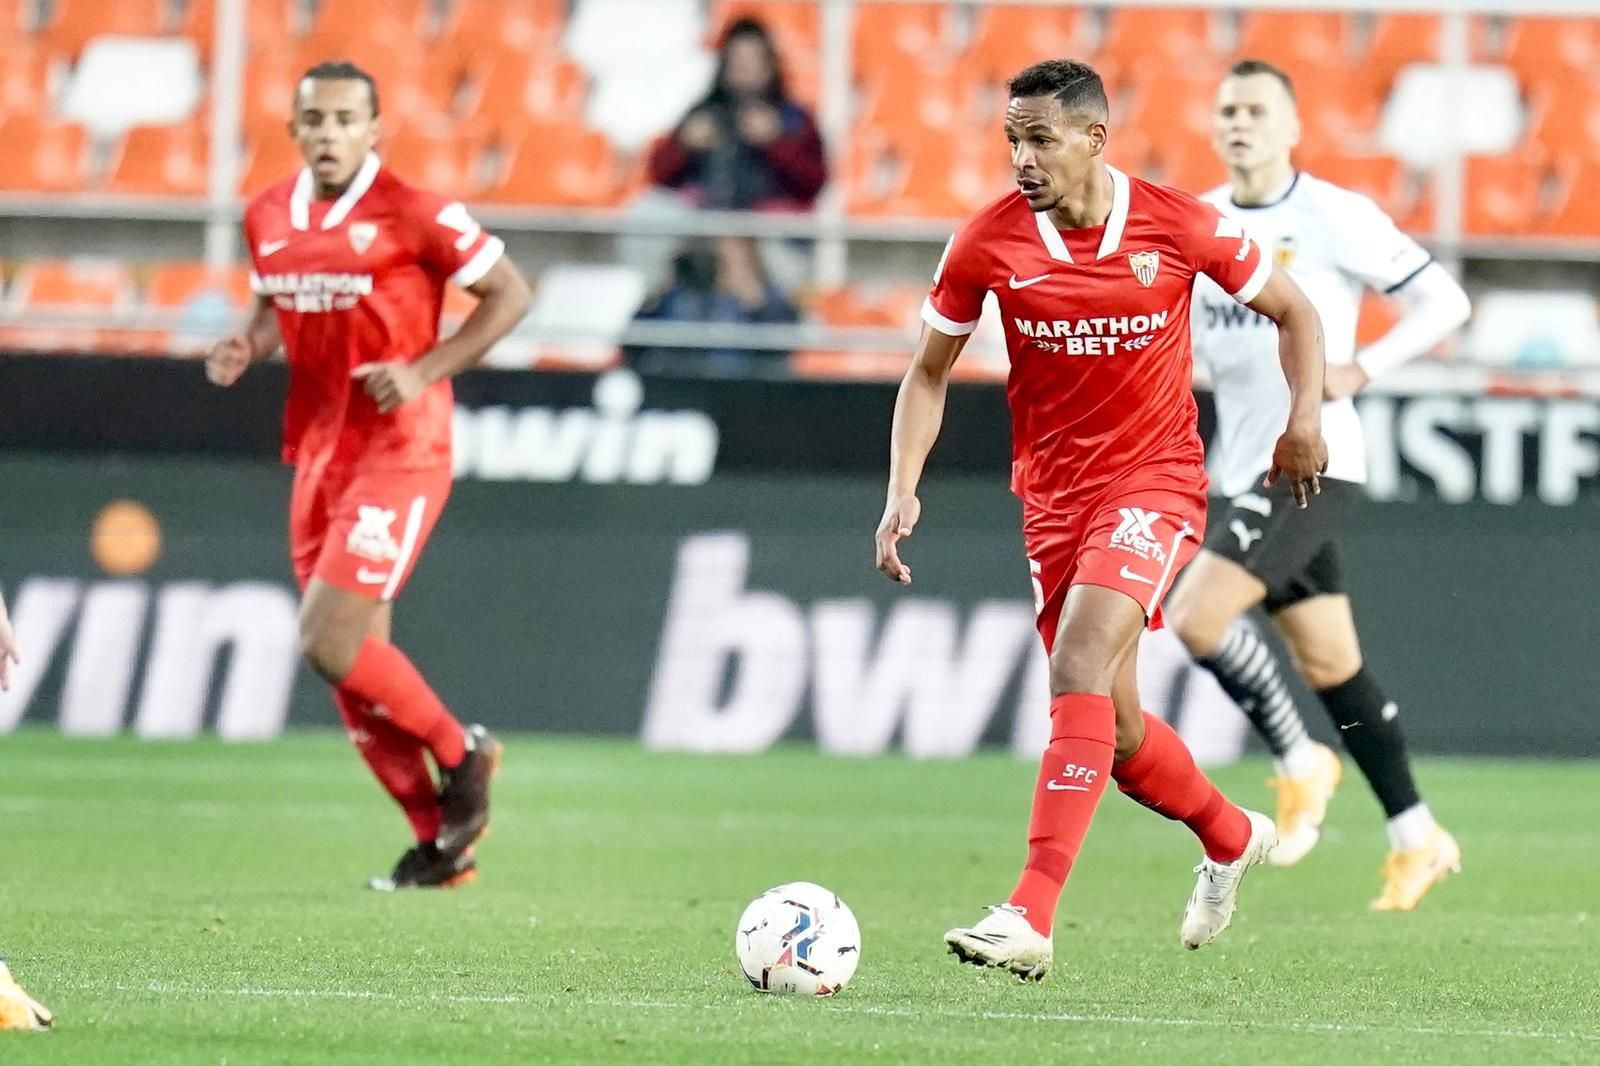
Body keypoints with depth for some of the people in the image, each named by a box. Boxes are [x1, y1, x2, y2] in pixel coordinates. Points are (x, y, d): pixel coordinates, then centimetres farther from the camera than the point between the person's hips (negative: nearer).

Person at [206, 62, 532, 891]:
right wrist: (247, 348, 1)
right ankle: (438, 843, 17)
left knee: (328, 642, -16)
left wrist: (423, 371, -17)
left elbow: (509, 293, -7)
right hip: (317, 453, 7)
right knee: (352, 657, 6)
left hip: (398, 453, -7)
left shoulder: (412, 215, -12)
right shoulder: (268, 219, 6)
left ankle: (459, 754, 7)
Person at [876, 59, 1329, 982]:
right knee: (1114, 728, 9)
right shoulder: (989, 243, -7)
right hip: (1053, 490, 4)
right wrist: (904, 490, -8)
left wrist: (1307, 415, -9)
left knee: (1081, 670, -25)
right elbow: (930, 371, 5)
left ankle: (1031, 919, -31)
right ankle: (1231, 836, 41)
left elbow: (1294, 311, 5)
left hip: (1156, 480, -4)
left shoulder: (1179, 224, -11)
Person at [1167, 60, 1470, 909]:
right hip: (1248, 472, 7)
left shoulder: (1335, 218, -9)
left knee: (1196, 615, -20)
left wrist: (1358, 370, -16)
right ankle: (1417, 838, 19)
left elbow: (1444, 302, -6)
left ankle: (1299, 760, -1)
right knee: (1329, 662, 10)